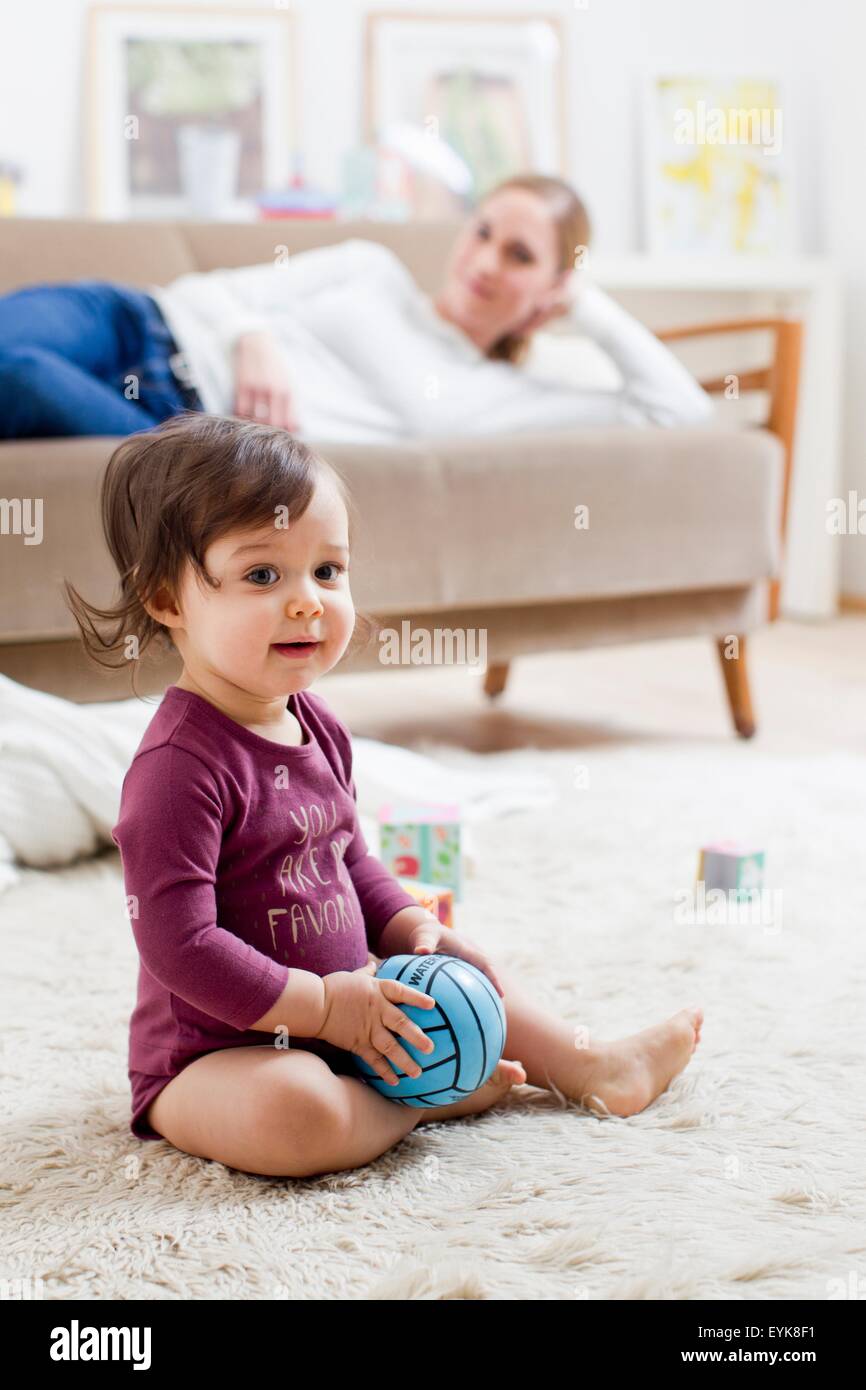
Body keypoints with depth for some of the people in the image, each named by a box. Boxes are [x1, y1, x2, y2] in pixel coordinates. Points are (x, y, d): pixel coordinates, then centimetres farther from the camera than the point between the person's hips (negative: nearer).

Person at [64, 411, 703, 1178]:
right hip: (215, 1051, -9)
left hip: (343, 1006, 9)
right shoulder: (180, 764, -27)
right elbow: (180, 946, -30)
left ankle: (596, 1068, 32)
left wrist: (417, 931, 3)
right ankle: (418, 1102, -10)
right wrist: (323, 1006, -25)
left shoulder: (316, 725, 3)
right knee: (294, 1111, -36)